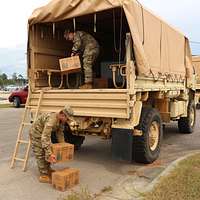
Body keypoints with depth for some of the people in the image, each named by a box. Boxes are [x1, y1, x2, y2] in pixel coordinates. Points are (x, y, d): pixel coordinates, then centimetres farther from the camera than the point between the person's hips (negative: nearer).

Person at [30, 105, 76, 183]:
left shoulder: (61, 120, -10)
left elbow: (60, 133, 6)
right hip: (36, 134, -9)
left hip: (44, 133, 9)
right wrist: (49, 154, -47)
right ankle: (43, 176, 3)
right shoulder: (51, 120, -39)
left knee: (47, 152, 17)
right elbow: (45, 138, -44)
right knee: (41, 155, -6)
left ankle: (47, 169, 33)